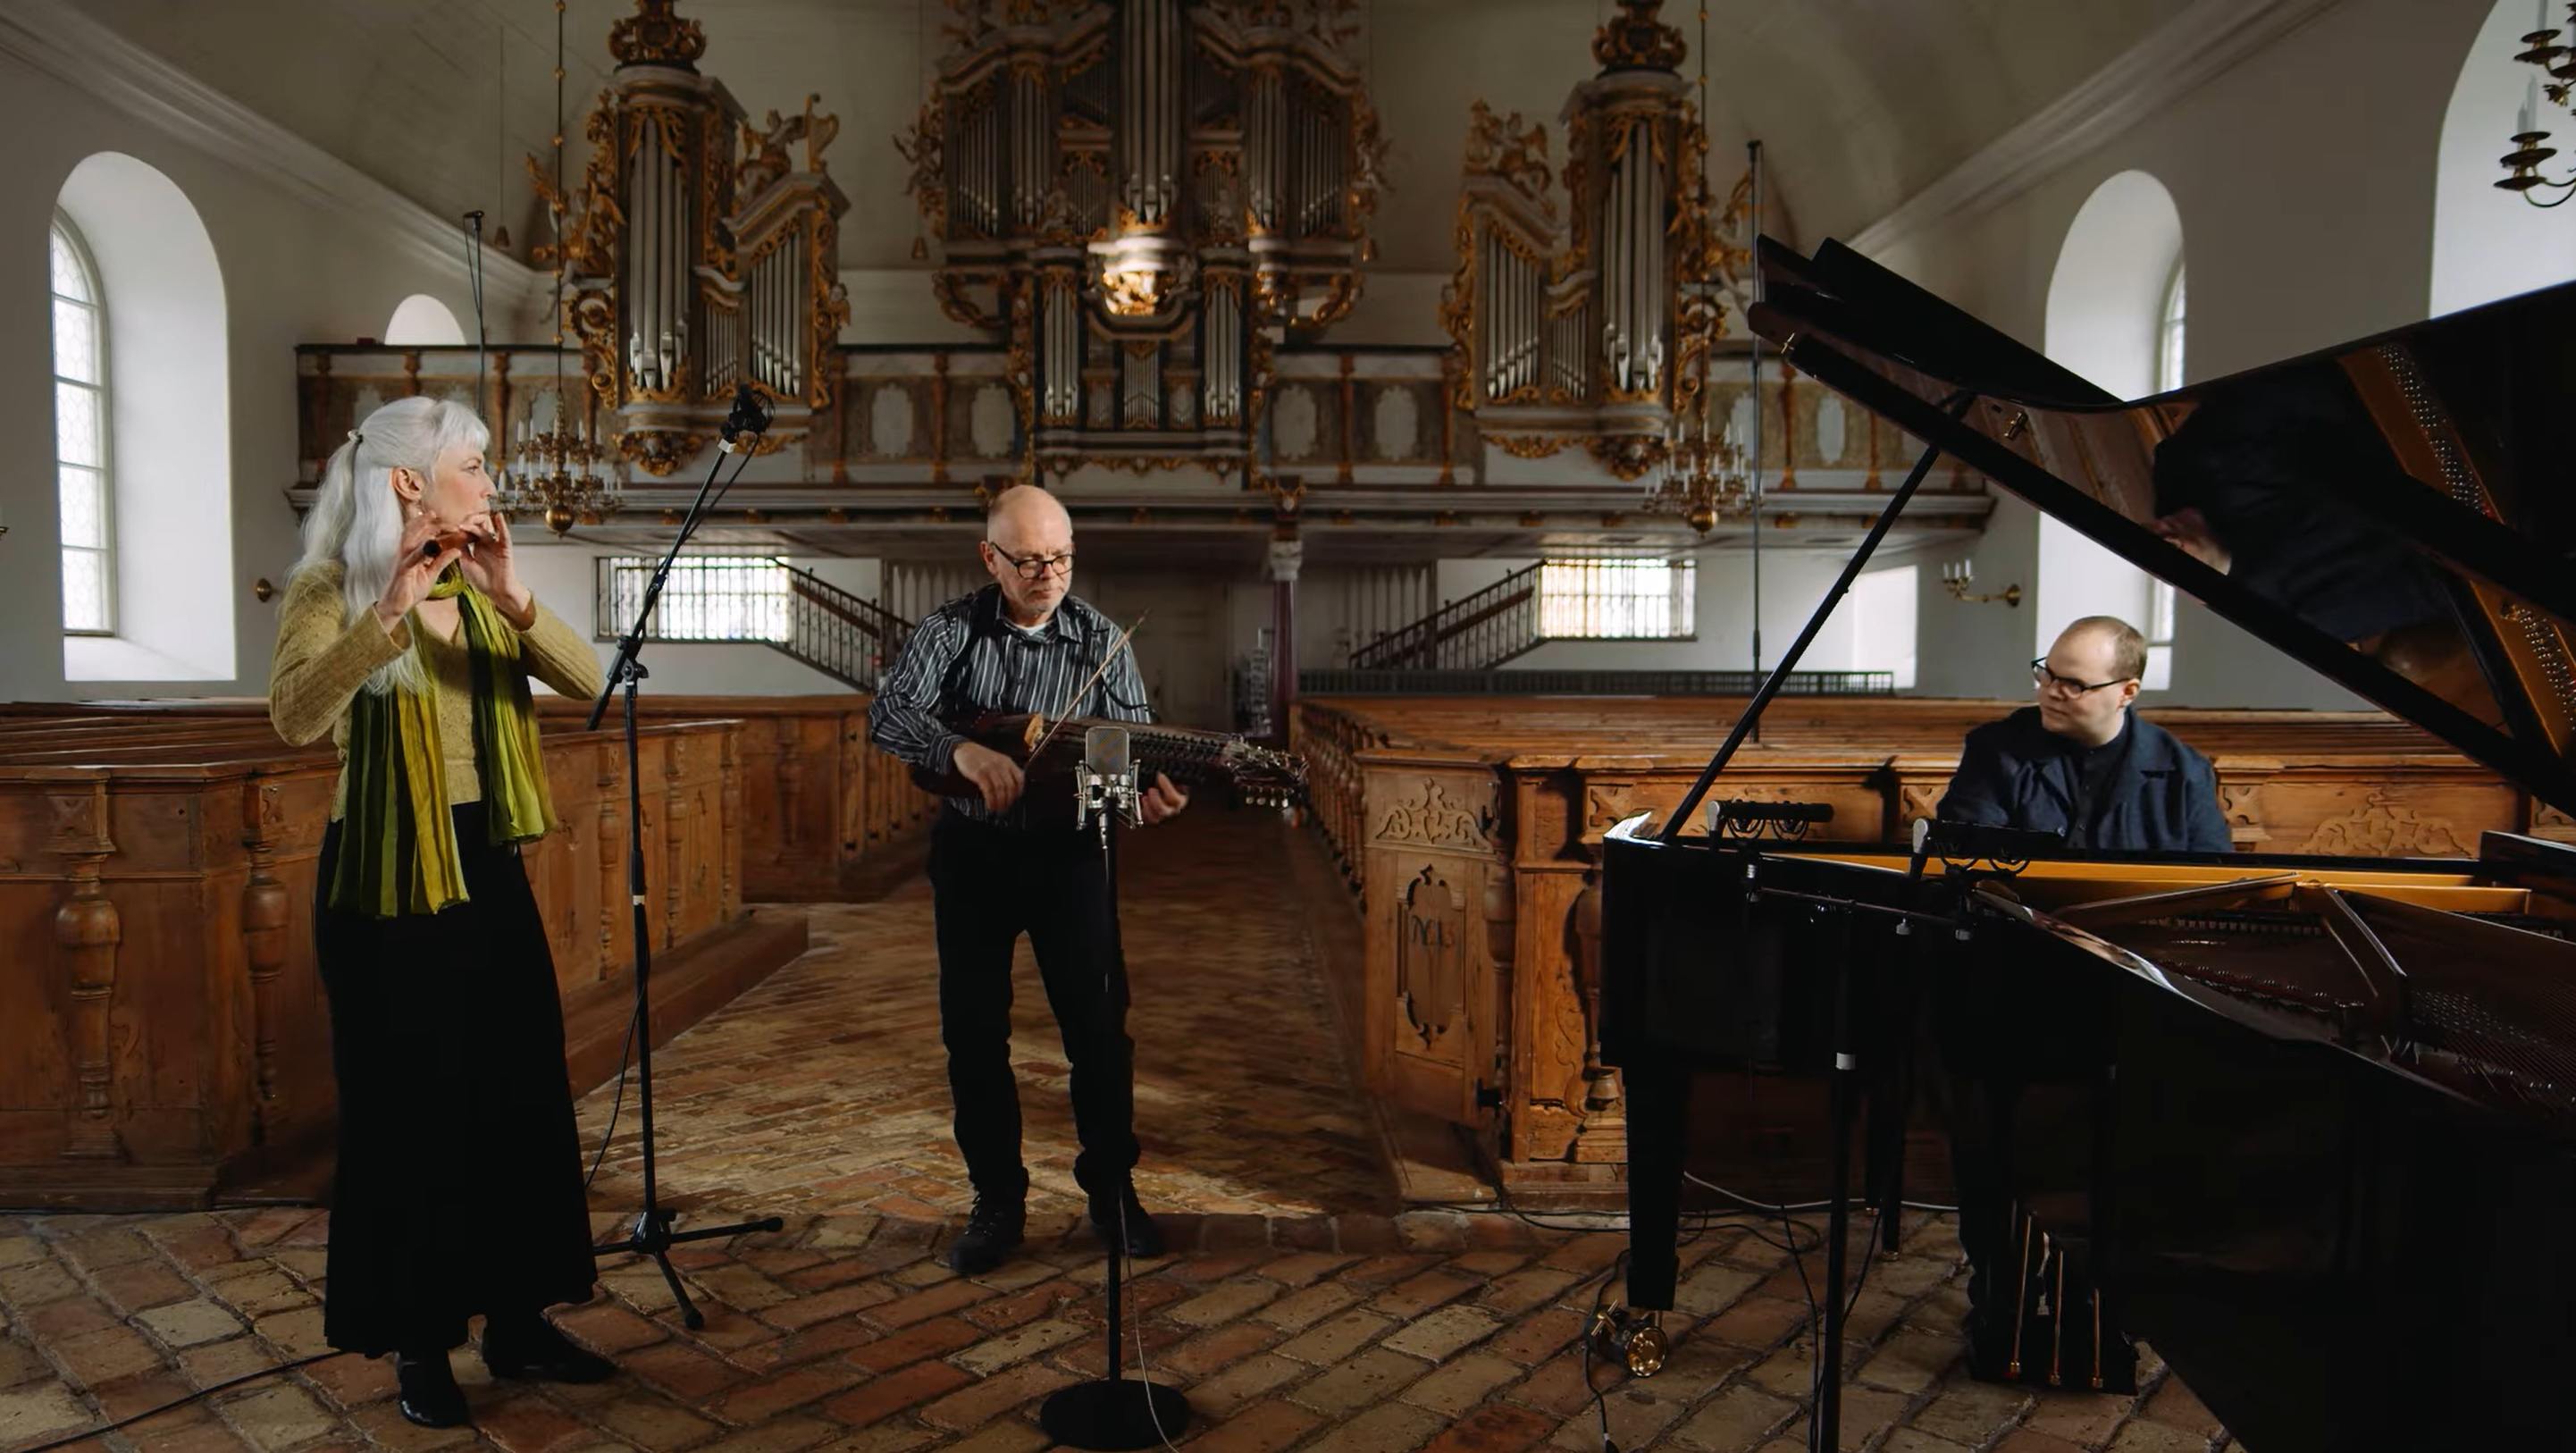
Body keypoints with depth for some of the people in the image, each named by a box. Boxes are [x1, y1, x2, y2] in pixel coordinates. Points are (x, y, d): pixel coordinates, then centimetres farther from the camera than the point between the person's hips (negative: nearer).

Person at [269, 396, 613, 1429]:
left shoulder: (479, 590, 8)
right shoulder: (330, 590, -9)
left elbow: (585, 683, -6)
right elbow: (295, 717, -27)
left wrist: (515, 598, -21)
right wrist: (390, 611, -35)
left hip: (486, 866, 6)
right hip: (384, 878, -6)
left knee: (524, 1095, 9)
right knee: (408, 1109, 4)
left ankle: (517, 1322, 24)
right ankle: (418, 1343, 21)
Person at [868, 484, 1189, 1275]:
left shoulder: (1101, 640, -5)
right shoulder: (952, 629, -4)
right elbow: (888, 713, -15)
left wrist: (1149, 794, -30)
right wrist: (962, 751, -33)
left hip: (1067, 848, 0)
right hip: (972, 848, 1)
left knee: (1099, 1022, -2)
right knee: (972, 1030, 4)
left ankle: (1111, 1187, 18)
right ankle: (997, 1199, 21)